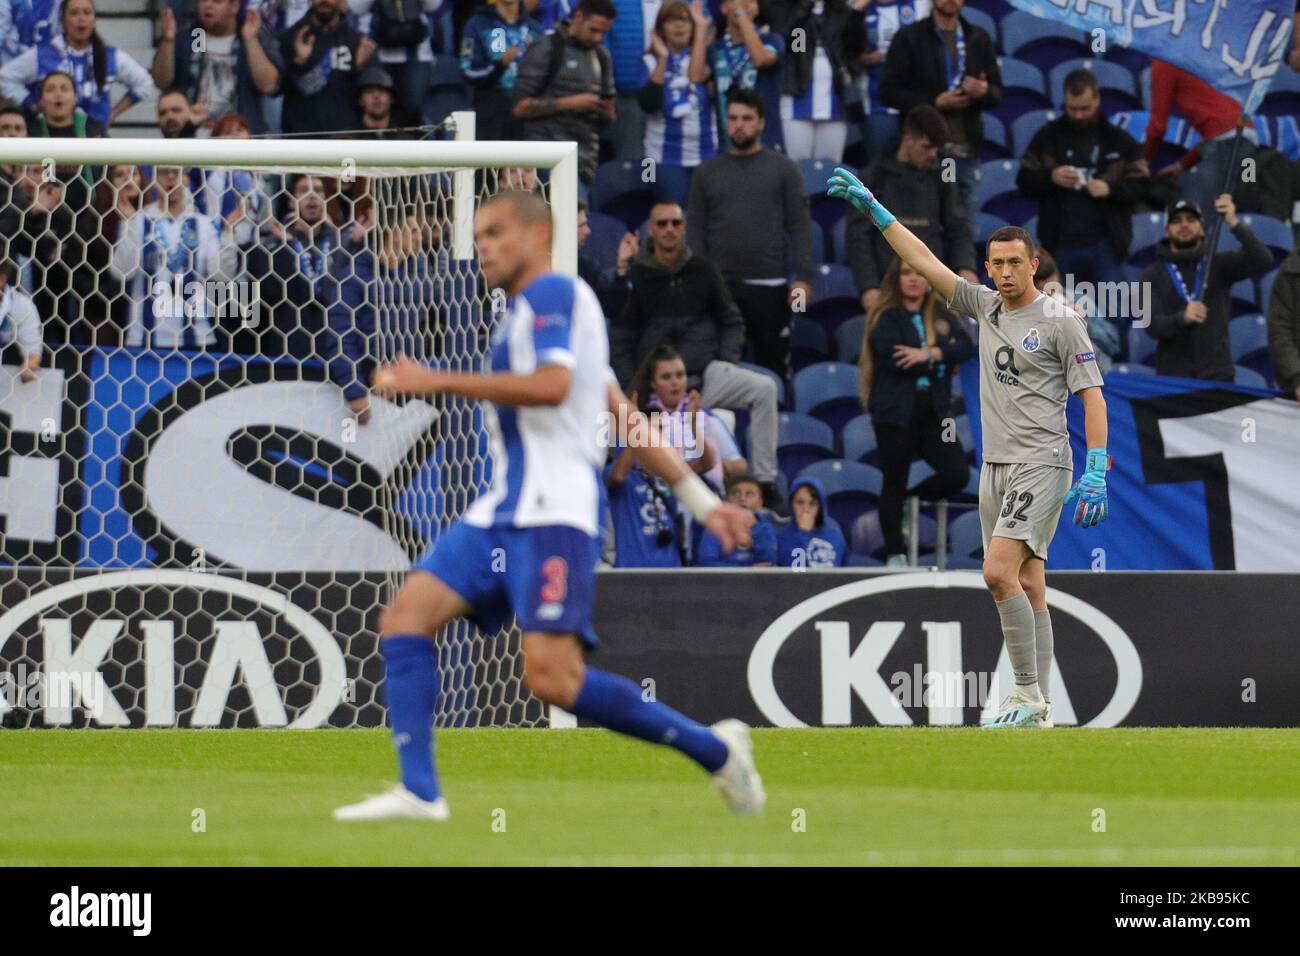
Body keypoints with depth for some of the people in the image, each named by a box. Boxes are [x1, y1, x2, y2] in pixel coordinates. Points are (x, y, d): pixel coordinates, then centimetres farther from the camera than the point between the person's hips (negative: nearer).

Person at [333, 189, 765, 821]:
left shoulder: (553, 293, -3)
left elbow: (552, 386, -22)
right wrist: (699, 497, 28)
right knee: (405, 616, -6)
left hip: (552, 514, -10)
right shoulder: (531, 312, 27)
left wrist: (434, 382, -19)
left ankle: (713, 750, -5)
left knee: (552, 677, -19)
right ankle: (418, 791, -12)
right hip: (502, 511, 10)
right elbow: (625, 416, 28)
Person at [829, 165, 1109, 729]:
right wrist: (872, 207, 14)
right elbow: (923, 261, 15)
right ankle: (1038, 710, 6)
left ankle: (1028, 692, -15)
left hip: (1041, 465, -7)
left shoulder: (1060, 322, -5)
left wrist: (1096, 472, -14)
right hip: (995, 466, 7)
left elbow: (1092, 395, -7)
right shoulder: (985, 307, 12)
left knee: (999, 572, -20)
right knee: (1027, 586, 6)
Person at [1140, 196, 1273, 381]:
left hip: (1218, 375, 0)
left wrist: (1234, 224, -22)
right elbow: (1152, 326, -7)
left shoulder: (1219, 265, 6)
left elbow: (1263, 261, -10)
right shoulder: (1153, 276, 5)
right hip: (1172, 377, 0)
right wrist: (1183, 318, -28)